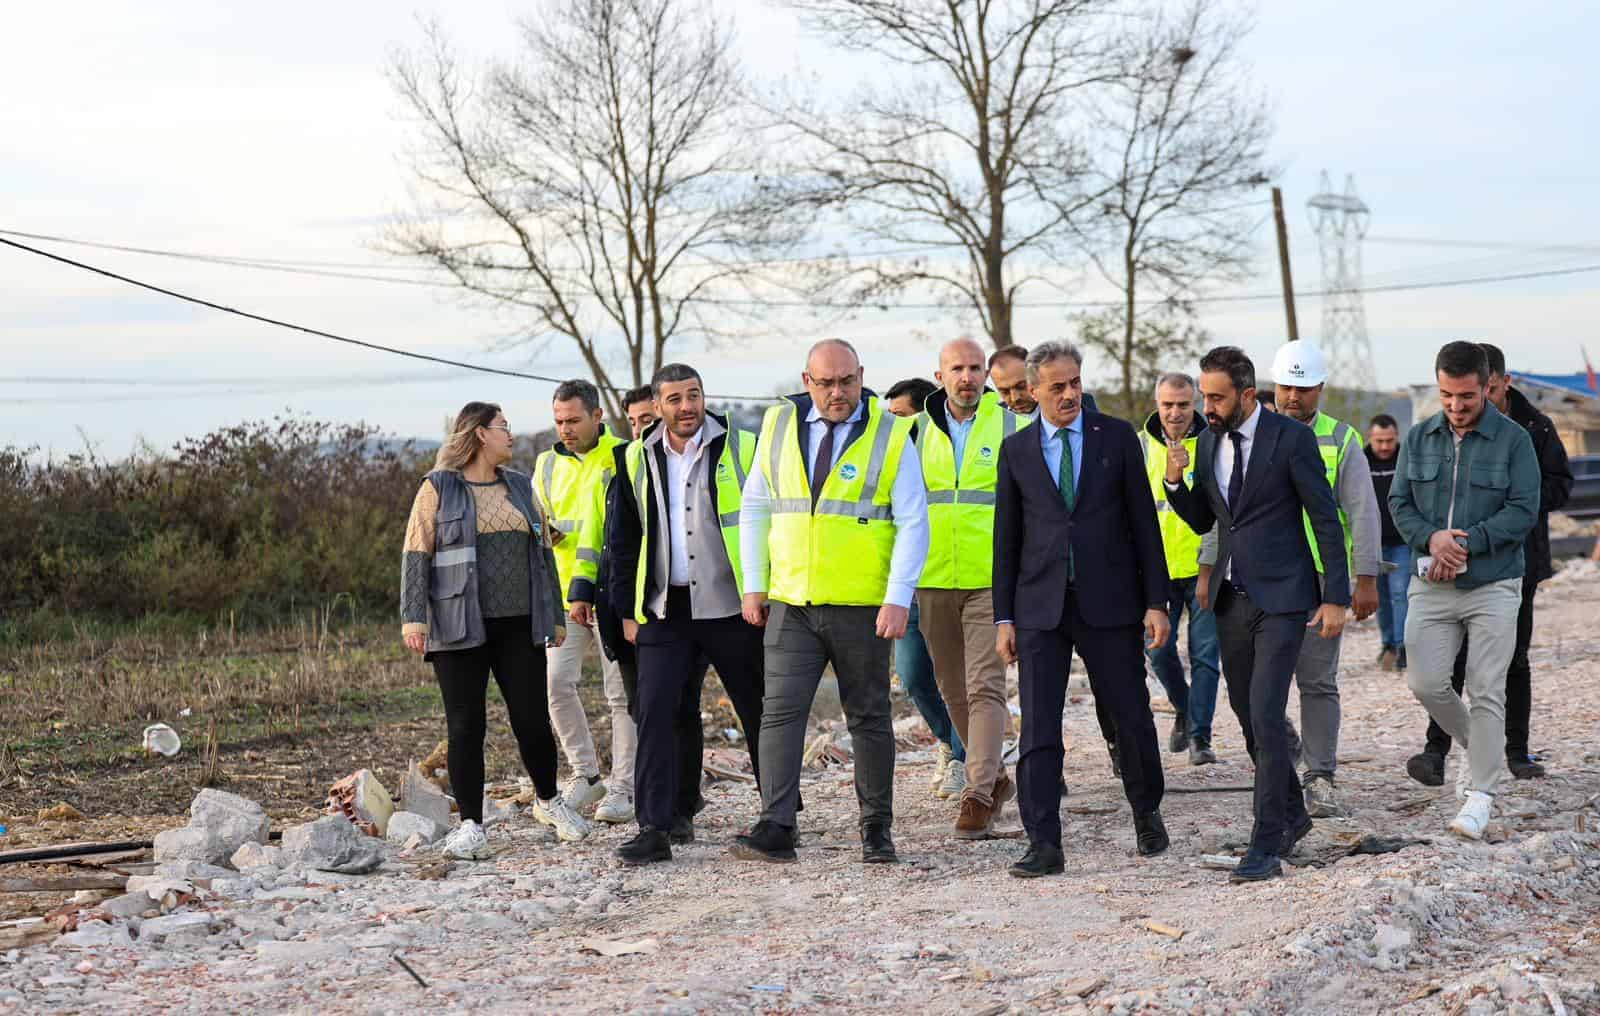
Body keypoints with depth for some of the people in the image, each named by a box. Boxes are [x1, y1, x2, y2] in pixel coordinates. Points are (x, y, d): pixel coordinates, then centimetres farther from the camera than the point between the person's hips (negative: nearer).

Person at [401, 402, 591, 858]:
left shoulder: (519, 487, 15)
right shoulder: (439, 489, 1)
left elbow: (543, 553, 18)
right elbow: (416, 555, -4)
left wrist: (555, 615, 15)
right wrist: (413, 617, -13)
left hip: (518, 626, 4)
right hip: (460, 628, -4)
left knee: (533, 720, 2)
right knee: (466, 726, -2)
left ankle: (548, 801, 25)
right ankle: (471, 826, 4)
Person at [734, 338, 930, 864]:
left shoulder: (890, 436, -3)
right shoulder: (778, 427, 6)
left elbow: (913, 523, -5)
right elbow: (755, 509, 12)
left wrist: (898, 599, -14)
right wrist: (754, 585, 5)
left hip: (863, 608, -2)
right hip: (790, 604, 2)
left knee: (869, 717, 7)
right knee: (781, 711, -6)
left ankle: (876, 830, 16)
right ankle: (776, 828, -7)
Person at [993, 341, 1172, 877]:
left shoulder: (1117, 437, 3)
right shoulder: (1016, 449, 6)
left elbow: (1144, 523, 3)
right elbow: (1006, 538, 8)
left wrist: (1156, 602, -3)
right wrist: (1004, 617, 4)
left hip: (1109, 602, 0)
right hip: (1041, 607, 1)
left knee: (1132, 717, 7)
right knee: (1038, 728, -5)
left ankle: (1146, 813, 31)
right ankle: (1044, 844, -4)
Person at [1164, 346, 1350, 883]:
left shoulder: (1291, 437, -11)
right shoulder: (1209, 441, 8)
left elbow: (1326, 519, -8)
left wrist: (1335, 597, -10)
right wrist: (1175, 481, -4)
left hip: (1281, 597, -7)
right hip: (1231, 597, 7)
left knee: (1265, 713, -15)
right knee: (1247, 714, 13)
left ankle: (1266, 846, -12)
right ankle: (1291, 814, 32)